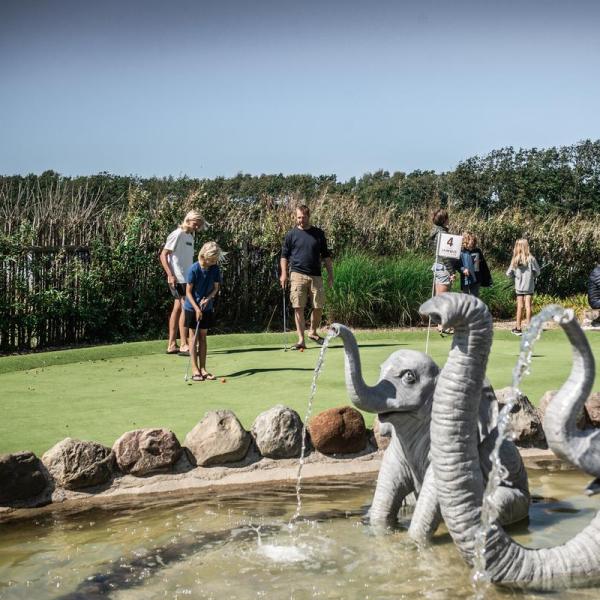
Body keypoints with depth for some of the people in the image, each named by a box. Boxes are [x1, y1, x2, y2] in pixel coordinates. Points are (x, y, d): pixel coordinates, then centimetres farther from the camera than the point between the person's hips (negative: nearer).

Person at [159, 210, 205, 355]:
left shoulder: (190, 236, 15)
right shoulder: (177, 235, -10)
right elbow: (163, 256, -14)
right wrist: (170, 275, -21)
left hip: (186, 279, 9)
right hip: (178, 279, -9)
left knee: (178, 309, 10)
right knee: (185, 309, -10)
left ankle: (172, 345, 14)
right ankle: (184, 345, -7)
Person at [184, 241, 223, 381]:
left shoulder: (215, 269, -7)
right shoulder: (194, 269, -19)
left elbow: (216, 287, 3)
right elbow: (188, 292, -15)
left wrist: (208, 298, -15)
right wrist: (197, 308, -20)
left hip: (207, 308, 4)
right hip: (192, 307, -4)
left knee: (203, 337, 8)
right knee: (193, 337, 1)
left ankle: (203, 369, 12)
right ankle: (195, 370, 3)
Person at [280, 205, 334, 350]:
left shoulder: (319, 233, 10)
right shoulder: (291, 234, 6)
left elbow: (326, 256, 14)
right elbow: (284, 255, 7)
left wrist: (330, 274, 8)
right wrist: (284, 273, -6)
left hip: (316, 276, 2)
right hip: (298, 274, -2)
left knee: (318, 306, 2)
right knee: (298, 307, -6)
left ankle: (313, 332, 25)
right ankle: (301, 339, -4)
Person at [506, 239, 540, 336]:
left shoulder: (515, 260, -6)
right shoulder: (531, 259, -10)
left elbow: (509, 273, -2)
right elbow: (537, 272, -2)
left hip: (519, 286, 1)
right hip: (529, 286, -1)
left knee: (520, 306, 7)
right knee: (528, 306, 3)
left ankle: (518, 328, 11)